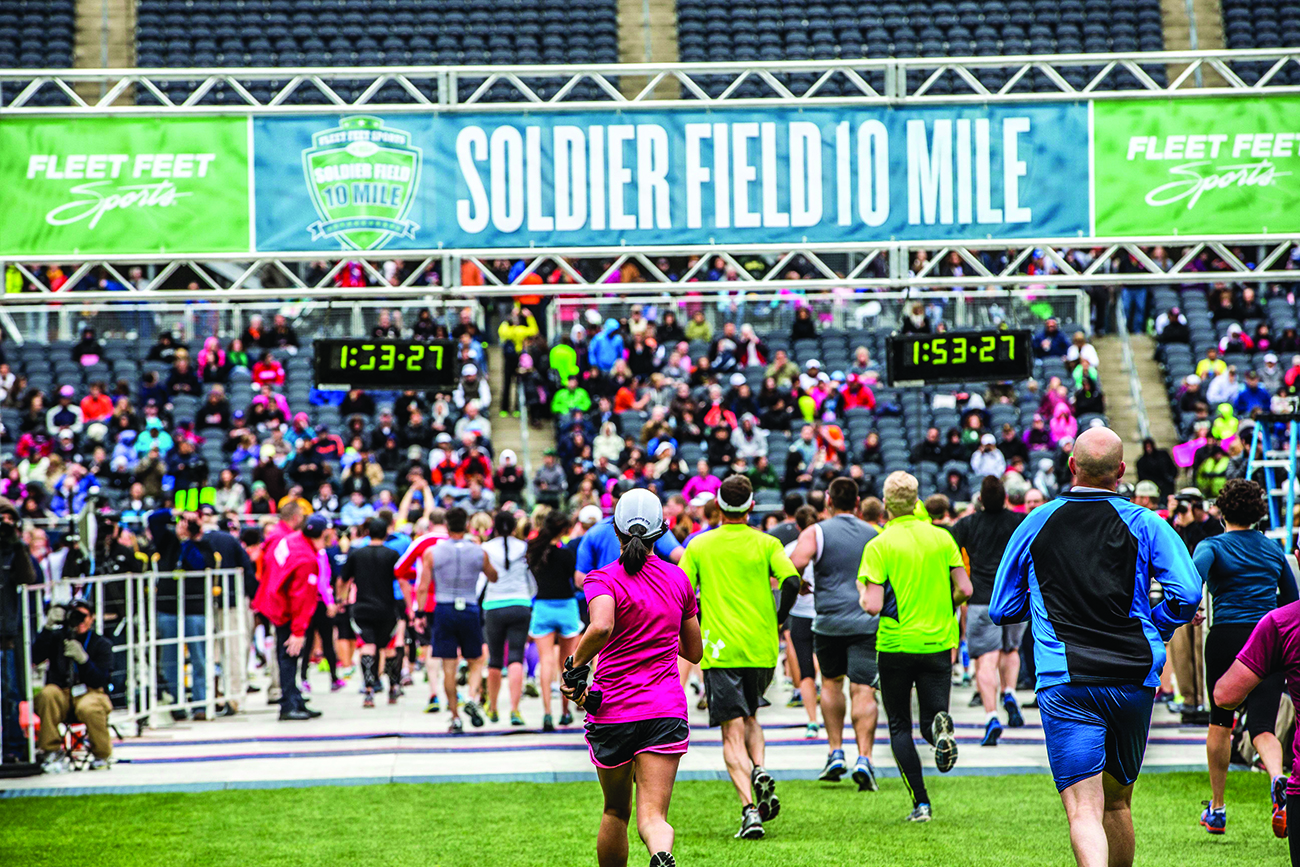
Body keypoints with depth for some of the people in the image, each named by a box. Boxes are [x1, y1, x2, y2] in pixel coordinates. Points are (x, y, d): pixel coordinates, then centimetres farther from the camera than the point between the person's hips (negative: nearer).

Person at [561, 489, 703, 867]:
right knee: (653, 815, -8)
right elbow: (694, 651, 16)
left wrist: (575, 665, -10)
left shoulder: (604, 579, -5)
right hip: (666, 708, 1)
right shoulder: (678, 579, 8)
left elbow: (602, 627, -27)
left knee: (615, 811, 19)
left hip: (612, 710, -1)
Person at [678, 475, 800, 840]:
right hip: (762, 649, 2)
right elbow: (791, 582, -10)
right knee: (749, 716, 25)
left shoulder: (699, 546, 2)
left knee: (733, 733, -3)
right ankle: (759, 772, -2)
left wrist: (697, 625, 17)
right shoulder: (766, 543, 2)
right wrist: (776, 621, 6)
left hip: (720, 650, -2)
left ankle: (750, 810, -18)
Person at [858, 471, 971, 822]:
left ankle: (921, 803, 0)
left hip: (896, 644, -2)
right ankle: (939, 726, -28)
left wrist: (863, 595, 8)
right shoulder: (941, 538, 2)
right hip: (938, 642, 2)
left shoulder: (879, 546, -9)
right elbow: (964, 589, 1)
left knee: (900, 727, 10)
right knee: (931, 720, 10)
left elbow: (873, 606, -15)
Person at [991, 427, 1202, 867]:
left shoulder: (1035, 525, 5)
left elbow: (1001, 610, 11)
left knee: (1084, 810, -11)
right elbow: (1186, 595, -9)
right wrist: (1151, 630, 10)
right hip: (1134, 680, 2)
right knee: (1117, 801, 21)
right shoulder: (1144, 524, 3)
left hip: (1064, 683, -2)